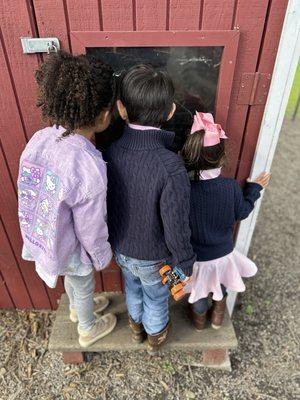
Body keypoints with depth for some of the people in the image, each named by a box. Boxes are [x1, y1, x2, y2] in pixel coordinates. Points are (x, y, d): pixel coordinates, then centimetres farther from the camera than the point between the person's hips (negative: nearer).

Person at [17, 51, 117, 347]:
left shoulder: (40, 139, -16)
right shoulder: (89, 169, -38)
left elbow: (32, 192, -2)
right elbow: (91, 229, -24)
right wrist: (102, 258, -4)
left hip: (43, 234, 6)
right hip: (71, 247, -6)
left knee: (71, 278, 34)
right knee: (84, 287, 26)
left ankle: (76, 309, 66)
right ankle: (88, 329, 57)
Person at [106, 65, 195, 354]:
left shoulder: (109, 153, -20)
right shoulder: (171, 168, -36)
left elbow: (105, 203, -7)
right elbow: (176, 230, -27)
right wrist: (186, 266, -7)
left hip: (121, 249, 4)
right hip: (154, 258, -4)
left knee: (132, 290, 33)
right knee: (156, 299, 27)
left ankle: (137, 327, 63)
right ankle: (155, 338, 58)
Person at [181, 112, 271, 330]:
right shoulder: (232, 187, -25)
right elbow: (242, 212, -4)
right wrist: (255, 188, 10)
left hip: (195, 258, -1)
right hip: (223, 254, 1)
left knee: (199, 292, 30)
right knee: (220, 288, 35)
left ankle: (199, 318, 57)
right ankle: (218, 313, 58)